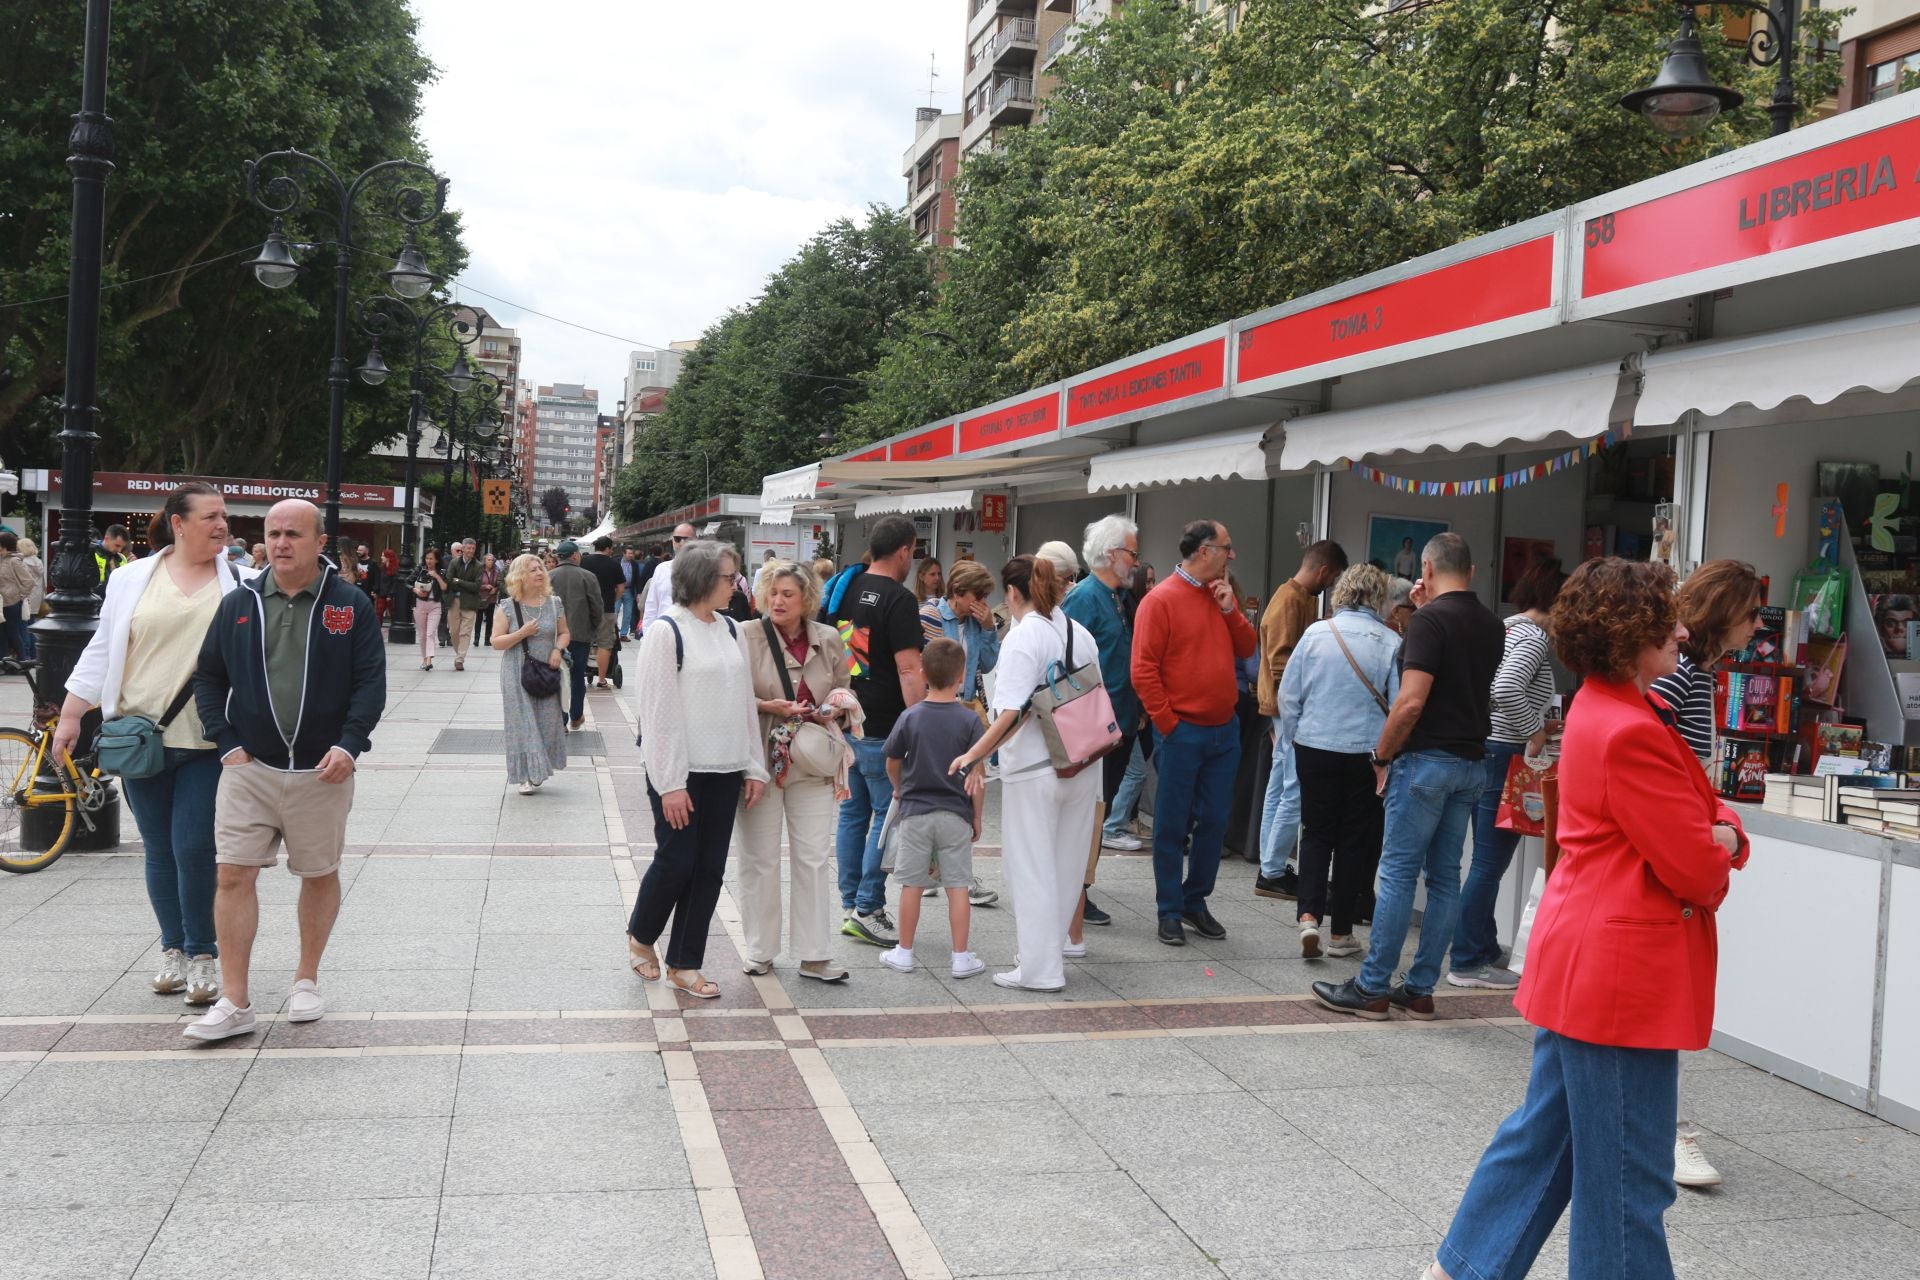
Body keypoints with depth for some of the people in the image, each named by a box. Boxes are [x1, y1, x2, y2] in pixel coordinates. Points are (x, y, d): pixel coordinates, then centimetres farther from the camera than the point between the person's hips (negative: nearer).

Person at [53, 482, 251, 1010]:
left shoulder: (241, 585, 2)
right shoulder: (133, 580, 6)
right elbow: (102, 651, 10)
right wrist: (70, 716, 6)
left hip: (209, 742, -2)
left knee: (195, 849, -6)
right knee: (160, 851, 10)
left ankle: (203, 955, 9)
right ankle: (173, 949, 24)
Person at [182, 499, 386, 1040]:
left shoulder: (349, 606, -1)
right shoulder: (239, 604, 5)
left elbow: (371, 683, -2)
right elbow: (208, 677, 11)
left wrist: (349, 744, -15)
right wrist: (227, 743, 0)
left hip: (322, 772, -1)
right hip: (248, 769, 1)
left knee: (320, 874, 10)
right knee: (234, 874, -5)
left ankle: (307, 980, 28)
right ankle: (234, 1003, 1)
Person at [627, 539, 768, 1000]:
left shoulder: (731, 630, 9)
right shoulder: (666, 631, -10)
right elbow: (658, 711, -13)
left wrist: (754, 766, 8)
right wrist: (670, 783, -16)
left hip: (725, 771, 6)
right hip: (681, 771, -6)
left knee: (709, 870, 7)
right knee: (676, 862, 0)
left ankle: (684, 963, 18)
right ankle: (640, 936, 27)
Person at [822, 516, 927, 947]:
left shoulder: (845, 589, 10)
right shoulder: (899, 599, -13)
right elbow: (908, 669, -19)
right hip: (881, 728, -8)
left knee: (853, 811, 14)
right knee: (887, 814, 0)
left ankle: (851, 906, 19)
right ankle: (868, 909, 1)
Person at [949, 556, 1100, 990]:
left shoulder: (1023, 636, -14)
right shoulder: (1080, 633, 8)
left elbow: (1012, 713, -22)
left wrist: (973, 756, -17)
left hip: (1034, 770, -7)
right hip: (1082, 766, 7)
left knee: (1032, 867, 2)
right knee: (1066, 864, 16)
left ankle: (1040, 968, 6)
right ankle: (1050, 948, 30)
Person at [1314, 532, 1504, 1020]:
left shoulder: (1430, 619, -13)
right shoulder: (1492, 626, 10)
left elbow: (1412, 700, -20)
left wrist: (1383, 756, -8)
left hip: (1428, 759, -7)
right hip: (1472, 761, 7)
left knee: (1399, 872, -3)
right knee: (1445, 875, 9)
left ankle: (1372, 989, 0)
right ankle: (1420, 990, 13)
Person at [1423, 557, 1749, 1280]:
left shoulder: (1604, 707, 10)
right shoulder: (1631, 733, -23)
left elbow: (1697, 810, 16)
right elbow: (1697, 871, -20)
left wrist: (1720, 834, -6)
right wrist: (1718, 854, 3)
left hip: (1578, 959, 11)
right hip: (1622, 973, -11)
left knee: (1548, 1130, 21)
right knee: (1626, 1174, 3)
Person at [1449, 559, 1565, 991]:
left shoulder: (1505, 628, 14)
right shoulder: (1535, 636, -14)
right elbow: (1506, 688, -29)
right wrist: (1534, 733, -18)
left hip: (1484, 752, 10)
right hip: (1506, 756, -10)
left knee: (1487, 864, 15)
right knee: (1489, 866, -3)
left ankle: (1485, 953, 23)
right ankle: (1467, 962, 3)